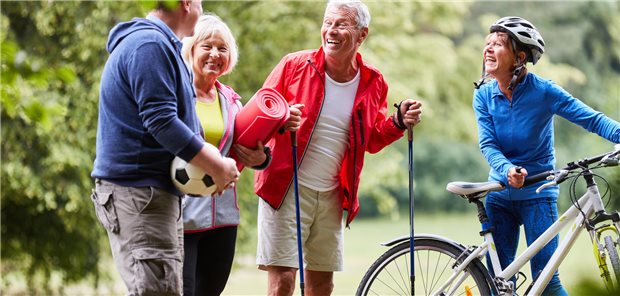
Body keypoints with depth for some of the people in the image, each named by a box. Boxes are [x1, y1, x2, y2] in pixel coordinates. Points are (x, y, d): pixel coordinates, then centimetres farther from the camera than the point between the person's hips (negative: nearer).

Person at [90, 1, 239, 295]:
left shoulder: (156, 43, 20)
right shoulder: (150, 44, -14)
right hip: (138, 190, -11)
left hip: (158, 188, 11)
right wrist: (216, 166, -16)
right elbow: (161, 121, -21)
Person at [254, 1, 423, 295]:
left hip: (332, 195, 4)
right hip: (286, 189, -4)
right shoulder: (294, 65, -8)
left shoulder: (373, 82, 3)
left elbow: (372, 141, 13)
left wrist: (399, 122, -6)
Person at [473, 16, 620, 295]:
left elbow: (593, 119, -17)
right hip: (500, 195, 4)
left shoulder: (543, 91, -12)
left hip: (537, 194, -3)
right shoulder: (484, 95, -2)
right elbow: (487, 144, -10)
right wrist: (507, 169, -31)